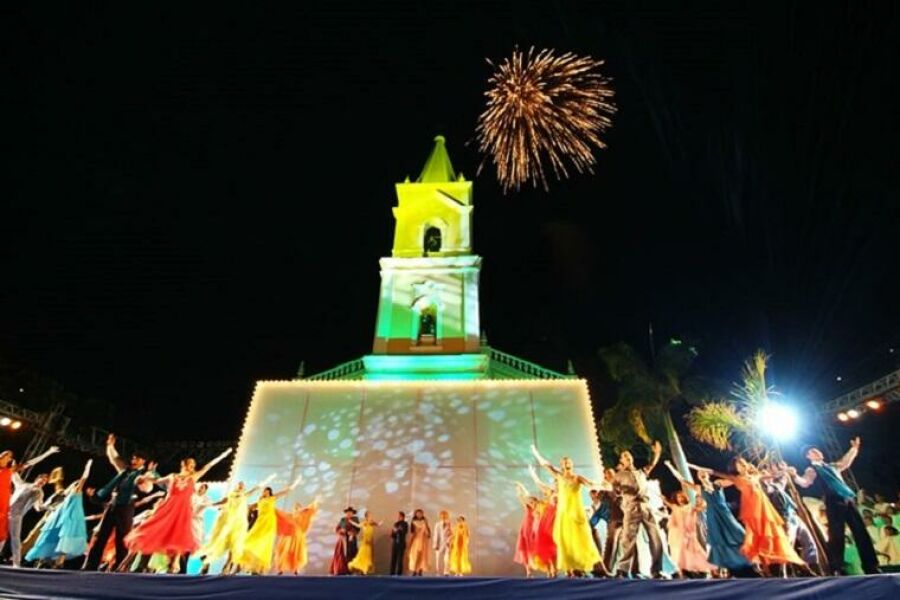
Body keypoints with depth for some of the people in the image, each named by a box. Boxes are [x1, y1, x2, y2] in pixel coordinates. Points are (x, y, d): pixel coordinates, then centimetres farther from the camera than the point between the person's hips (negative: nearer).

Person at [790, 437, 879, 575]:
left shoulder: (831, 466, 24)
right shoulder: (812, 469, 2)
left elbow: (845, 463, 40)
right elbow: (805, 482, -14)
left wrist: (854, 448, 41)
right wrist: (795, 476, -35)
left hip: (848, 500, 7)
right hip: (834, 503, -7)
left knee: (861, 532, 8)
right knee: (836, 536, -10)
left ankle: (871, 566, 19)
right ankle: (836, 569, -7)